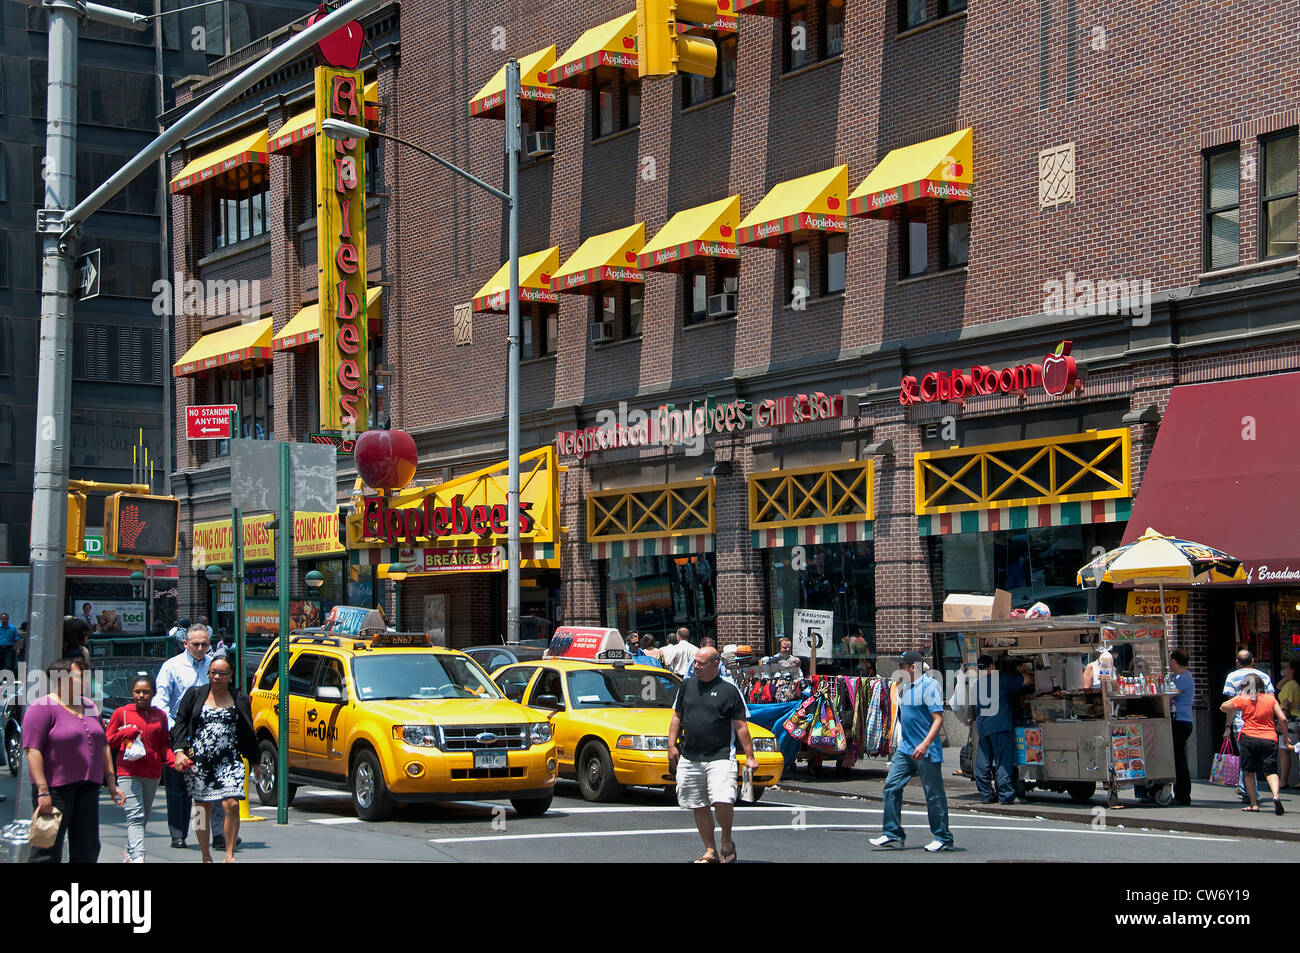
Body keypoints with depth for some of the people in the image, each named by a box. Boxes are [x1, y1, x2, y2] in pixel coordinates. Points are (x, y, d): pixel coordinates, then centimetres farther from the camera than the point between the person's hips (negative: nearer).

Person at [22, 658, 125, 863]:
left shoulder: (89, 706, 15)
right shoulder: (43, 708, -7)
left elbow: (103, 745, 20)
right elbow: (33, 750, -15)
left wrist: (111, 783, 15)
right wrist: (43, 790, -23)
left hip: (88, 787, 7)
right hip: (55, 787, -7)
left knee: (88, 850, 7)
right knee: (48, 852, -6)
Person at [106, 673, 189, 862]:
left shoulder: (160, 715, 9)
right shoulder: (122, 713, 2)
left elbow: (164, 745, 12)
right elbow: (107, 742, 5)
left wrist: (175, 761, -6)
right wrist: (126, 733, -12)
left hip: (153, 773, 4)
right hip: (128, 772, -4)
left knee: (144, 817, 12)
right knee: (135, 816, -15)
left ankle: (130, 853, 28)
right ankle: (138, 857, -25)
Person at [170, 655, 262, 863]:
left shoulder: (239, 701, 9)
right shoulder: (195, 694, 8)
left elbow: (248, 733, 16)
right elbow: (180, 723, 7)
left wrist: (255, 762, 18)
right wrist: (181, 749, -7)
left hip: (229, 761, 0)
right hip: (199, 760, 0)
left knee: (232, 804, -16)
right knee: (203, 809, 6)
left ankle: (230, 855, -8)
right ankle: (206, 856, 19)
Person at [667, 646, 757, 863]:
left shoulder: (729, 691, 1)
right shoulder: (687, 686, 13)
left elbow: (741, 726, 0)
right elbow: (677, 717, 20)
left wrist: (750, 756, -5)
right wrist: (672, 745, 10)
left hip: (720, 757, -5)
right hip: (689, 759, 5)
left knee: (723, 801, -20)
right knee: (699, 807, 6)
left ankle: (727, 843, 3)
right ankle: (710, 851, 17)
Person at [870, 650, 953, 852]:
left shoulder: (929, 686, -13)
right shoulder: (905, 687, 14)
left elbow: (938, 719, -20)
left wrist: (925, 744, -28)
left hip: (926, 752, -9)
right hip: (906, 748, 9)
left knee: (934, 794, 0)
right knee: (891, 787, 2)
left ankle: (943, 838, 9)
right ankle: (893, 834, 7)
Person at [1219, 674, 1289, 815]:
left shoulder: (1242, 699, 2)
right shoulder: (1271, 699, 7)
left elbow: (1223, 708, 14)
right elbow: (1282, 718, 2)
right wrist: (1285, 736, 14)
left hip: (1249, 738, -1)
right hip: (1269, 739, 1)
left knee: (1249, 772, 11)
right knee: (1270, 771, 2)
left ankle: (1254, 803, 8)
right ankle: (1276, 795, -25)